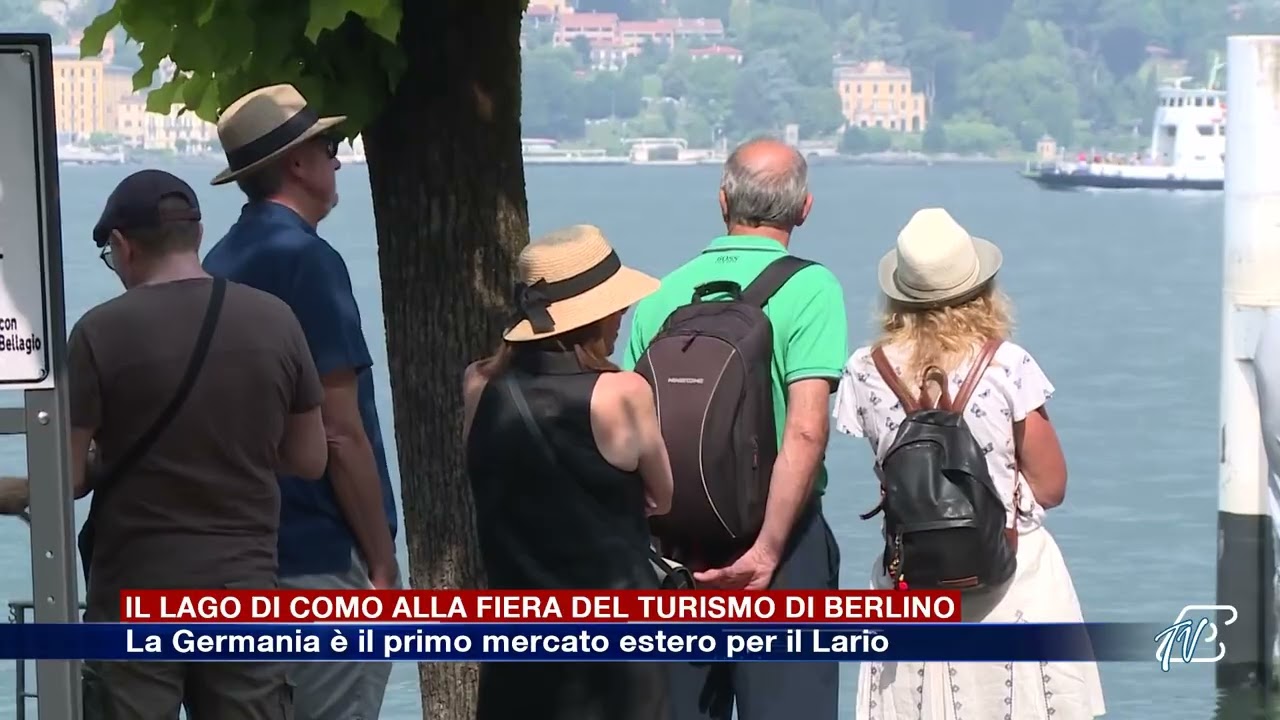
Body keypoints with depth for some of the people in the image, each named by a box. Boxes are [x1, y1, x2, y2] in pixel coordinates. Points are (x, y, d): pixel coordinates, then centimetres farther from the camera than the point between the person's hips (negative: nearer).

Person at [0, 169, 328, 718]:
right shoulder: (274, 321, 1)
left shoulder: (103, 331, -10)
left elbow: (65, 478, -9)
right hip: (245, 584, 3)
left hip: (138, 593, -3)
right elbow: (309, 460, 8)